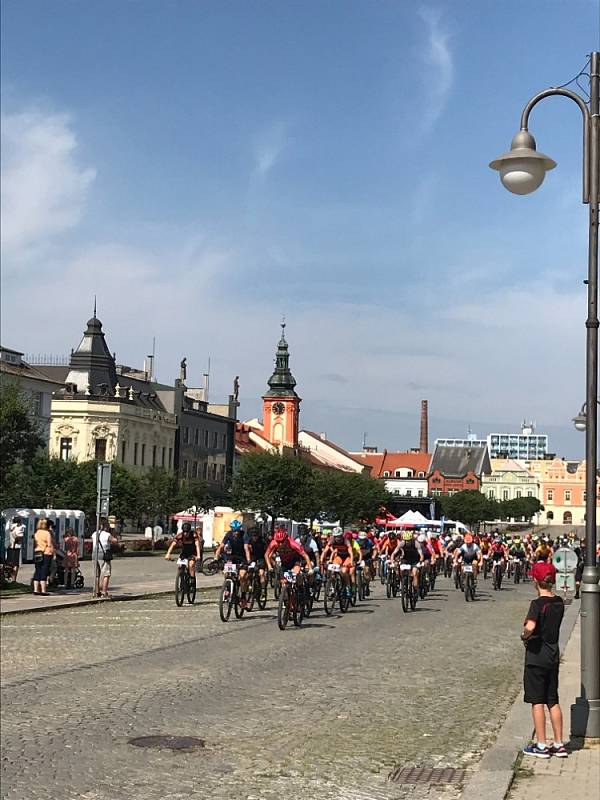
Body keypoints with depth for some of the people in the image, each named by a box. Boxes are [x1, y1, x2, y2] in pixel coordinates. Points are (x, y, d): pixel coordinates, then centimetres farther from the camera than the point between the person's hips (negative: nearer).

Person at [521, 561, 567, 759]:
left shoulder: (538, 603, -17)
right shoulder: (559, 602, 4)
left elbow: (530, 627, -33)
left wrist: (524, 636, -14)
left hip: (536, 657, -7)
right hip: (553, 656, 7)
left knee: (537, 702, 2)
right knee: (553, 702, 14)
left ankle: (541, 746, 8)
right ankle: (559, 745, 18)